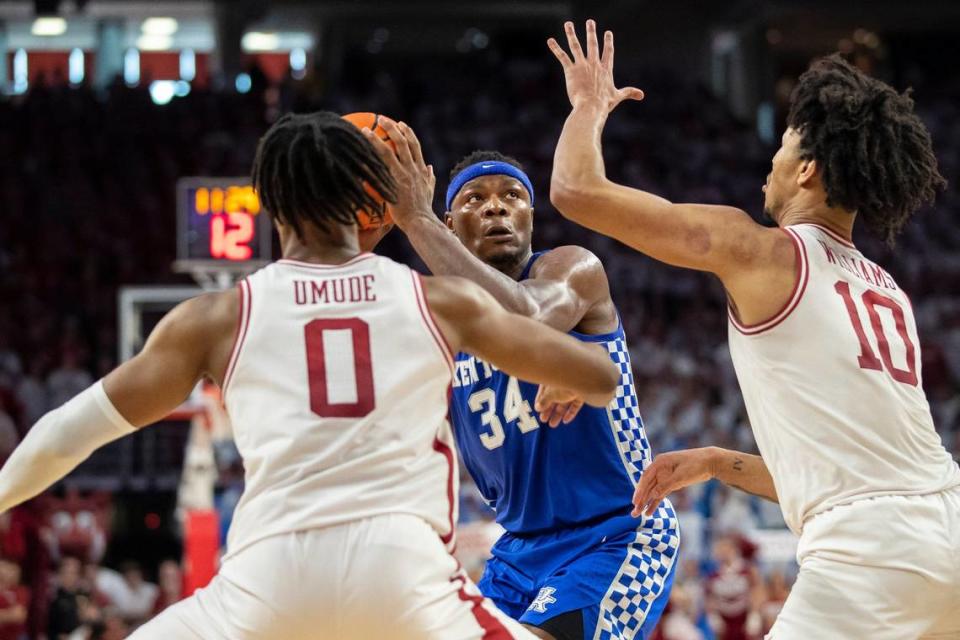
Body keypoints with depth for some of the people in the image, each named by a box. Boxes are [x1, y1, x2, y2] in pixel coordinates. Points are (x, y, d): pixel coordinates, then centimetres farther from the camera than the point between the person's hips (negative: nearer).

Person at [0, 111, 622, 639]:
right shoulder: (443, 301, 14)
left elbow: (74, 427, 20)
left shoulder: (218, 318, 14)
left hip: (268, 573, 0)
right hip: (402, 567, 0)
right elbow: (602, 377, 21)